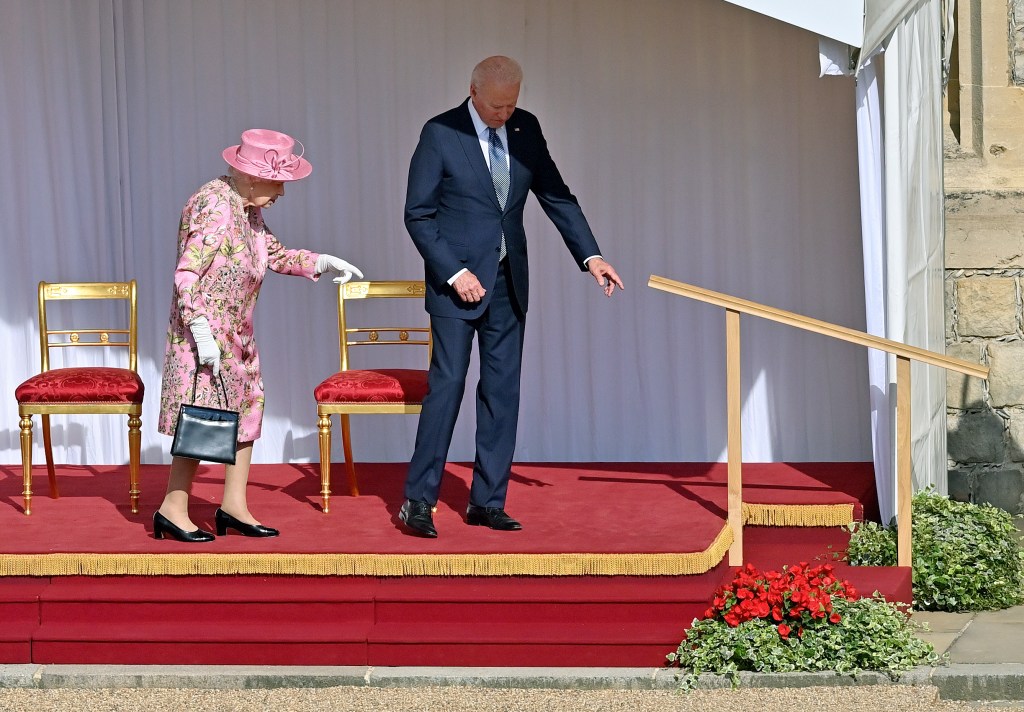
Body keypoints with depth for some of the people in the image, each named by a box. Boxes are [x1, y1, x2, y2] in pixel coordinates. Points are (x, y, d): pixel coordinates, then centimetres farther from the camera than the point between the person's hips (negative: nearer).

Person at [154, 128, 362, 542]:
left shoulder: (248, 207, 9)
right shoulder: (214, 206, -20)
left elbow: (273, 254, 24)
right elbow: (187, 274, -22)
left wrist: (321, 263, 14)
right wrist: (202, 332, -26)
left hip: (236, 334, 10)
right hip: (206, 331, -10)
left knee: (247, 411, 11)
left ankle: (234, 505, 18)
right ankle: (173, 509, 1)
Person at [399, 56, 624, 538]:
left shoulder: (526, 129, 4)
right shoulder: (440, 134, -9)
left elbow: (556, 196, 11)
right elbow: (418, 214, -7)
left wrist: (590, 255, 1)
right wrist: (454, 272, -15)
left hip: (509, 281, 5)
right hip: (459, 279, -5)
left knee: (503, 389, 5)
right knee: (447, 384, -7)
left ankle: (487, 502, 10)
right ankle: (418, 500, 0)